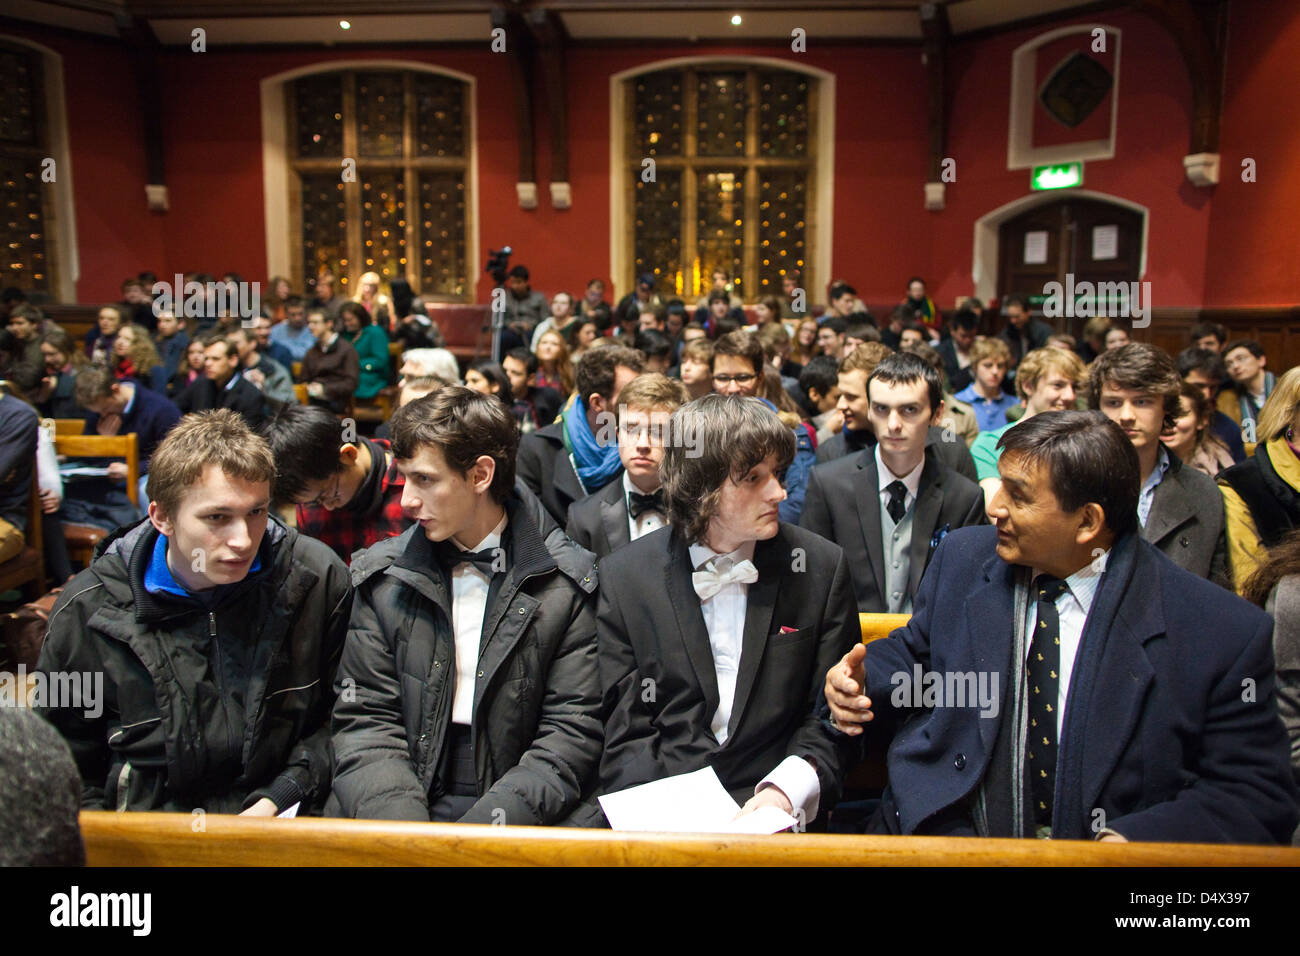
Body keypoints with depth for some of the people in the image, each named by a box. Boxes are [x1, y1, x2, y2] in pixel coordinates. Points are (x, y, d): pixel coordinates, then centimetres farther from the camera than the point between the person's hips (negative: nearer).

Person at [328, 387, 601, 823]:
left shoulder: (569, 583, -1)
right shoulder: (381, 577, 8)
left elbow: (573, 733, -3)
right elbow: (365, 720, 6)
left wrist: (487, 825, -16)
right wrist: (400, 821, -11)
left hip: (513, 816, -1)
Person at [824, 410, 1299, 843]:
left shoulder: (1228, 632, -6)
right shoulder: (962, 559, 5)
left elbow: (1259, 795, -4)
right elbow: (915, 651, 19)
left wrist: (1132, 842, -18)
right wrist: (863, 679, -2)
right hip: (938, 834, 1)